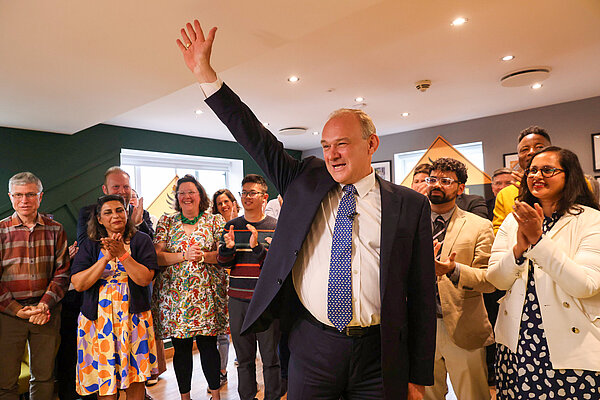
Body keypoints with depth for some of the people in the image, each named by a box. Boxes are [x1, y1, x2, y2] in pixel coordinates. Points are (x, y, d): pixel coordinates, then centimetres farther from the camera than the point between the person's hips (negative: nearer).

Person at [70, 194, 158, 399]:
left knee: (135, 376, 5)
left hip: (134, 316, -1)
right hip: (98, 318, 1)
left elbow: (145, 279, -10)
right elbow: (78, 284, -5)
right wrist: (106, 257, -15)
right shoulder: (89, 245, 5)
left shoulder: (141, 240, 1)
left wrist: (122, 254, -19)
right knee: (104, 378, 6)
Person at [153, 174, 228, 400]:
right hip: (174, 294, 1)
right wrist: (184, 256, -14)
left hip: (207, 294, -1)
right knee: (181, 349, 8)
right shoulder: (167, 222, 8)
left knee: (208, 346, 3)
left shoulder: (215, 221, 5)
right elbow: (157, 256, -1)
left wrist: (203, 256, -17)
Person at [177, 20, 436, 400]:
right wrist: (205, 73, -7)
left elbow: (422, 294, -2)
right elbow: (256, 139, -1)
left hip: (379, 357, -1)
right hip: (311, 348, 2)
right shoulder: (305, 181, 3)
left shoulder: (410, 205, -3)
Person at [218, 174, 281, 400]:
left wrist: (257, 246, -24)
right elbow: (222, 263, 6)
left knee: (270, 358, 6)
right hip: (238, 299, 3)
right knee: (244, 358, 14)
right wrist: (228, 247, -15)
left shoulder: (275, 227, -2)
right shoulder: (231, 227, 8)